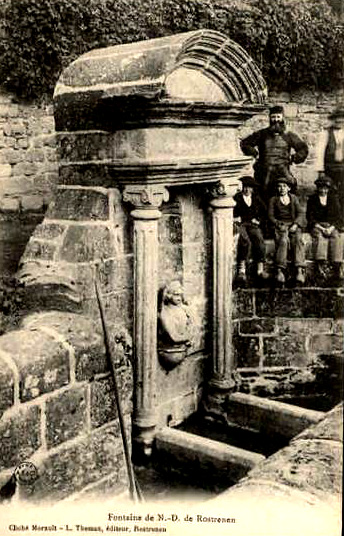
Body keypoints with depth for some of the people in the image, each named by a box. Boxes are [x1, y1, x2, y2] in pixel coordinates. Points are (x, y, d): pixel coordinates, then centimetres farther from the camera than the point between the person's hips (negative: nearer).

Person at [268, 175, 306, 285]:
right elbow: (271, 216, 8)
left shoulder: (294, 198, 20)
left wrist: (295, 224, -8)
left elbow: (299, 214, 11)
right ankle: (280, 270, -42)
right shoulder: (273, 200, 16)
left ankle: (300, 270, -44)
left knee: (298, 240, -31)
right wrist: (279, 224, -10)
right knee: (283, 240, -34)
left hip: (293, 225, 1)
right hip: (279, 225, -1)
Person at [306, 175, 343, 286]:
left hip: (332, 226, 0)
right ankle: (320, 268, -43)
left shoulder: (334, 199, 15)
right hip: (317, 226, 0)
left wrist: (331, 228, -9)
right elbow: (310, 218, 4)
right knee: (319, 238, -35)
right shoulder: (312, 199, 11)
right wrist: (321, 228, -11)